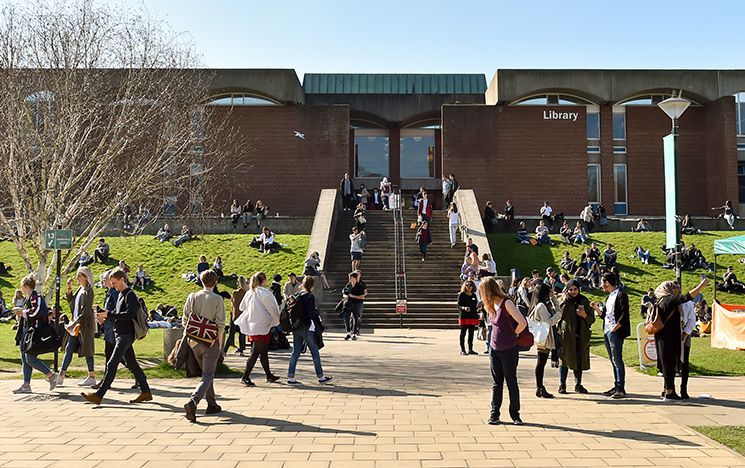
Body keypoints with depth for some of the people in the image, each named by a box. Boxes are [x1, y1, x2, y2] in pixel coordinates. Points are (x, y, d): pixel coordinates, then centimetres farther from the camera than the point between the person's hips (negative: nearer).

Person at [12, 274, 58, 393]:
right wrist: (21, 313, 1)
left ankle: (51, 375, 2)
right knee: (24, 358, 10)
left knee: (30, 359, -9)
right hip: (25, 331, 10)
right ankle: (26, 385, 16)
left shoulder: (36, 297, -16)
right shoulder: (27, 299, 14)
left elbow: (37, 312, -28)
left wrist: (23, 312, -16)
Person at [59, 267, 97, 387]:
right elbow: (71, 302, 21)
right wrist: (69, 289, 10)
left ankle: (92, 377, 6)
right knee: (69, 349, 8)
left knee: (87, 351, -2)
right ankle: (61, 375, 11)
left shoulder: (88, 291, -13)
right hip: (76, 324, 9)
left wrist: (75, 322, -22)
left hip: (85, 324, -9)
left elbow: (86, 311, -18)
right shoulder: (80, 289, 12)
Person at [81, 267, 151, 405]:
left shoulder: (130, 295, -12)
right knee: (132, 364, 11)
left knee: (111, 364, -10)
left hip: (126, 335, -10)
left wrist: (110, 314, -20)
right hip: (120, 334, 10)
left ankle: (99, 395, -9)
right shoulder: (121, 294, 17)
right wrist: (107, 315, 4)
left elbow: (129, 314, -23)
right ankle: (145, 392, 15)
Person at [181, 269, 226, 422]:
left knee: (206, 373, 21)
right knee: (208, 376, 0)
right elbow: (220, 324, -12)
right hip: (210, 342, -5)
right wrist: (219, 341, 1)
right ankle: (192, 402, -21)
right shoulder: (217, 300, -11)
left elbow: (184, 319, 2)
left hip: (194, 341, 5)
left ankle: (212, 405, 29)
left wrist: (189, 335, 16)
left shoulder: (192, 297, -1)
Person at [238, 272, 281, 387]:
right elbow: (273, 310, -10)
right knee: (255, 353, -3)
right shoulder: (265, 293, -15)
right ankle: (245, 377, -2)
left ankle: (269, 376, 25)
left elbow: (242, 307, 19)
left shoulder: (249, 292, 7)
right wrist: (277, 322, 6)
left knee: (264, 352, 16)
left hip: (251, 326, 8)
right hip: (262, 327, -8)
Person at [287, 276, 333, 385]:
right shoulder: (310, 297, -14)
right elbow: (311, 314, -18)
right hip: (307, 328, -6)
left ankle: (290, 377, 8)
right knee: (315, 352, 6)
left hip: (296, 328, 6)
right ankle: (321, 377, 16)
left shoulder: (297, 296, 5)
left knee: (295, 352, 10)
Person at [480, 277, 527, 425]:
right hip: (494, 349, 7)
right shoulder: (491, 305, 6)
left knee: (511, 382, 5)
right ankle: (494, 414, 14)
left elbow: (523, 323, -23)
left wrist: (513, 334, -7)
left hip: (509, 350, -7)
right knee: (497, 382, 10)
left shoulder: (507, 303, -17)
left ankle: (515, 413, 16)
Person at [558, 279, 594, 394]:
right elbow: (559, 315, -16)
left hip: (581, 336, 3)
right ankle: (562, 385, 8)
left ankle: (578, 385, 20)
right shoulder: (564, 301, 0)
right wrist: (565, 300, -19)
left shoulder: (584, 301, 7)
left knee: (580, 360, 8)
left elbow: (592, 319, 9)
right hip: (567, 335, -3)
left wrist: (584, 315, -12)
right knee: (565, 359, 0)